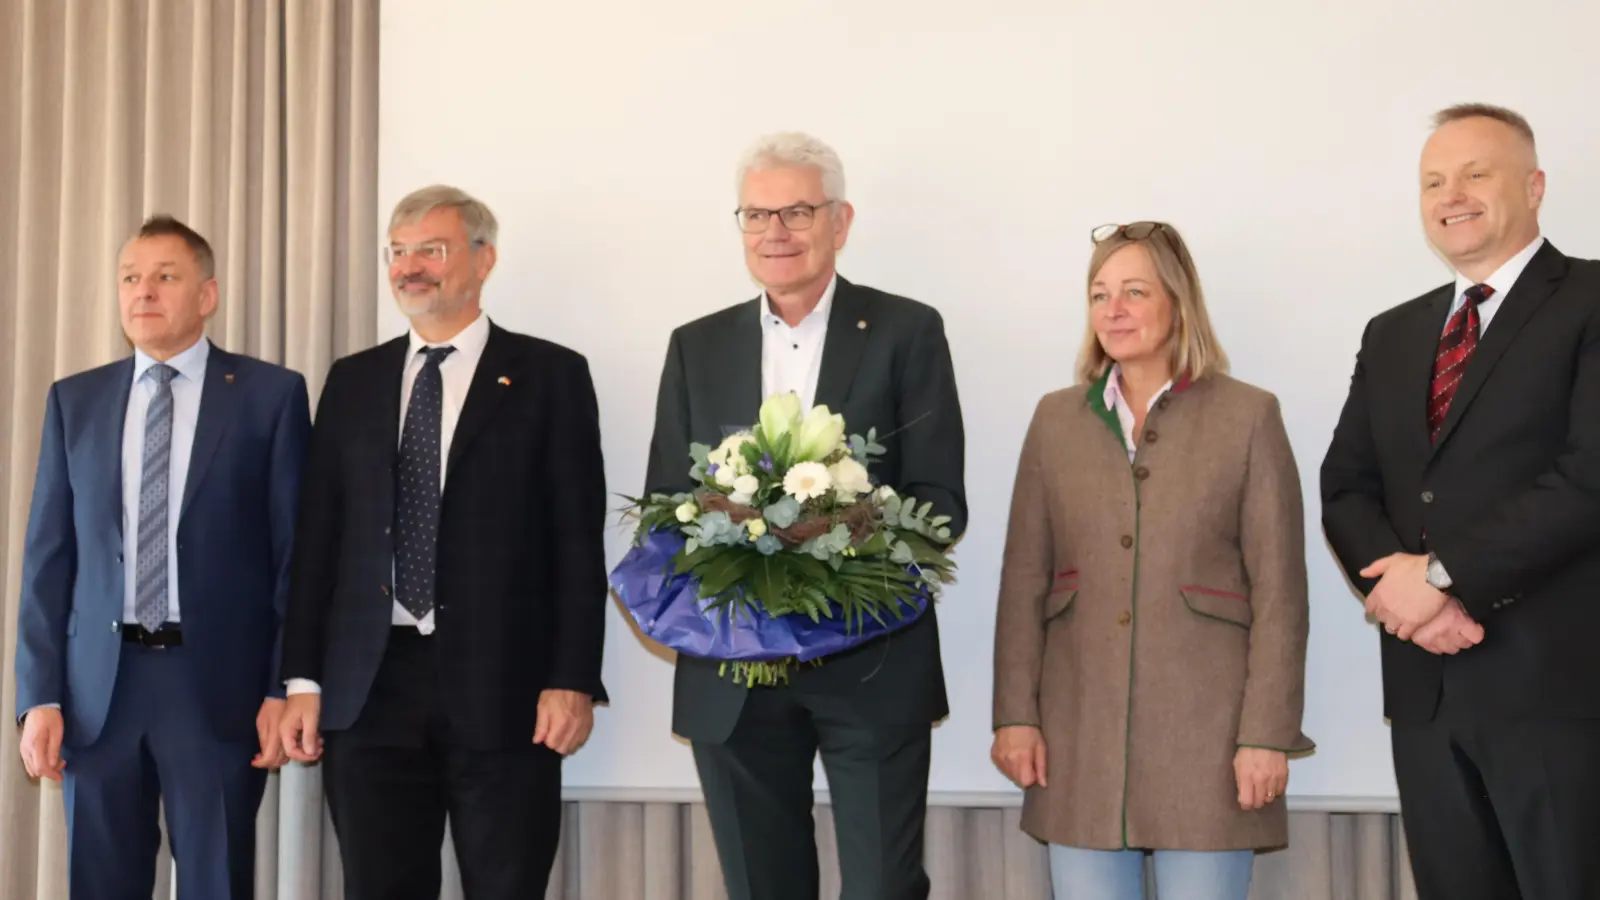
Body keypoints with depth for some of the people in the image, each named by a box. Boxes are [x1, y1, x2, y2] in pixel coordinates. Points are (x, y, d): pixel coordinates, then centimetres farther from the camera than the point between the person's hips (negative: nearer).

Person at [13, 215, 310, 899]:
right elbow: (48, 554, 7)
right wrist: (40, 694, 0)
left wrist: (285, 688, -6)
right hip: (99, 683, 3)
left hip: (217, 684, -3)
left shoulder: (271, 395, 0)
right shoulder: (74, 400, 9)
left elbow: (296, 551, -1)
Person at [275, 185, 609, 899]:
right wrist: (303, 679, 4)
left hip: (501, 687, -3)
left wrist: (573, 680, -9)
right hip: (370, 687, 3)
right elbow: (318, 535, 11)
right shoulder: (352, 382, 13)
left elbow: (577, 539, -2)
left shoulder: (550, 376, 2)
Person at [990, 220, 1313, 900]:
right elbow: (1024, 581, 7)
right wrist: (1015, 714, 0)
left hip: (1204, 734, -2)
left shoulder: (1248, 416, 0)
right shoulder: (1056, 419, 9)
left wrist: (1268, 735, -9)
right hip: (1080, 737, 3)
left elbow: (1279, 592, -3)